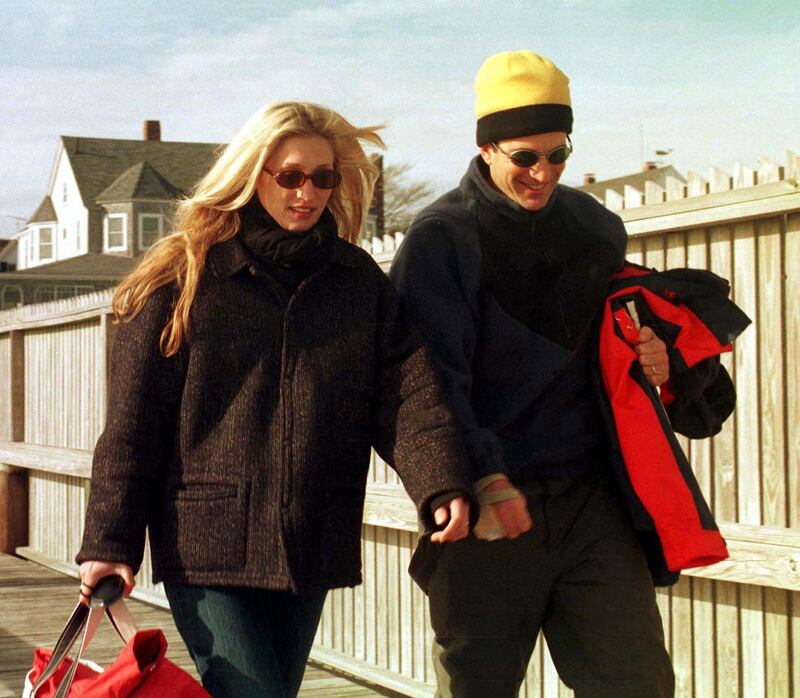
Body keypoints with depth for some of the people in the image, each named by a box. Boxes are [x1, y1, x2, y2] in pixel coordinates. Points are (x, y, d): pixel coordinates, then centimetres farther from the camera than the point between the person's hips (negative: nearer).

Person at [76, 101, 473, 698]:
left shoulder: (358, 280, 8)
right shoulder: (184, 278, -1)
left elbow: (406, 388, -4)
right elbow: (132, 423, -2)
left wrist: (442, 484, -21)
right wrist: (110, 542, -6)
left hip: (310, 550, 4)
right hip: (206, 547, -4)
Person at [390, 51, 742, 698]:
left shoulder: (595, 227, 13)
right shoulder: (442, 239, -3)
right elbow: (431, 375, -13)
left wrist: (660, 358, 4)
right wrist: (482, 480, -25)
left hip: (594, 499, 4)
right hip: (490, 504, -4)